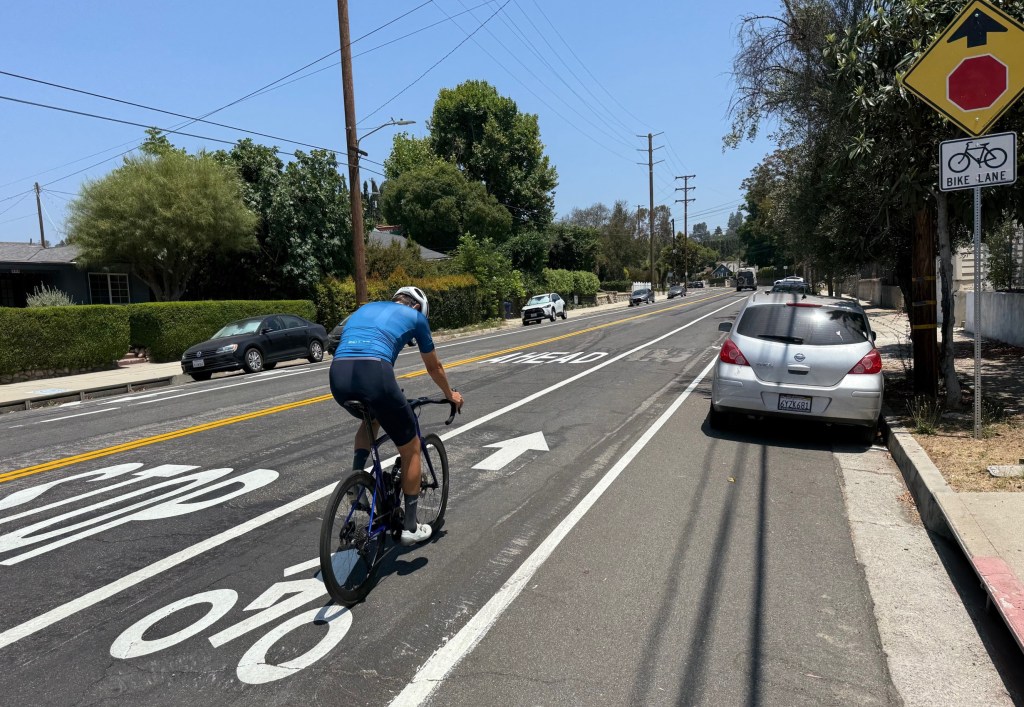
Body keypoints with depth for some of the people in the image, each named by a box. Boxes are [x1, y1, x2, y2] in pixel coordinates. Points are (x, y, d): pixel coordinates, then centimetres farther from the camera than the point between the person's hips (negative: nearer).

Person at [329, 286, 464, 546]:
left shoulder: (365, 308, 35)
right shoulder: (415, 316, 22)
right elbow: (434, 367, 33)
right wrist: (450, 394, 52)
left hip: (338, 374, 5)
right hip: (374, 374, -5)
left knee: (372, 418, 39)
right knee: (411, 448, 17)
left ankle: (356, 477, 18)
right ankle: (410, 527, 25)